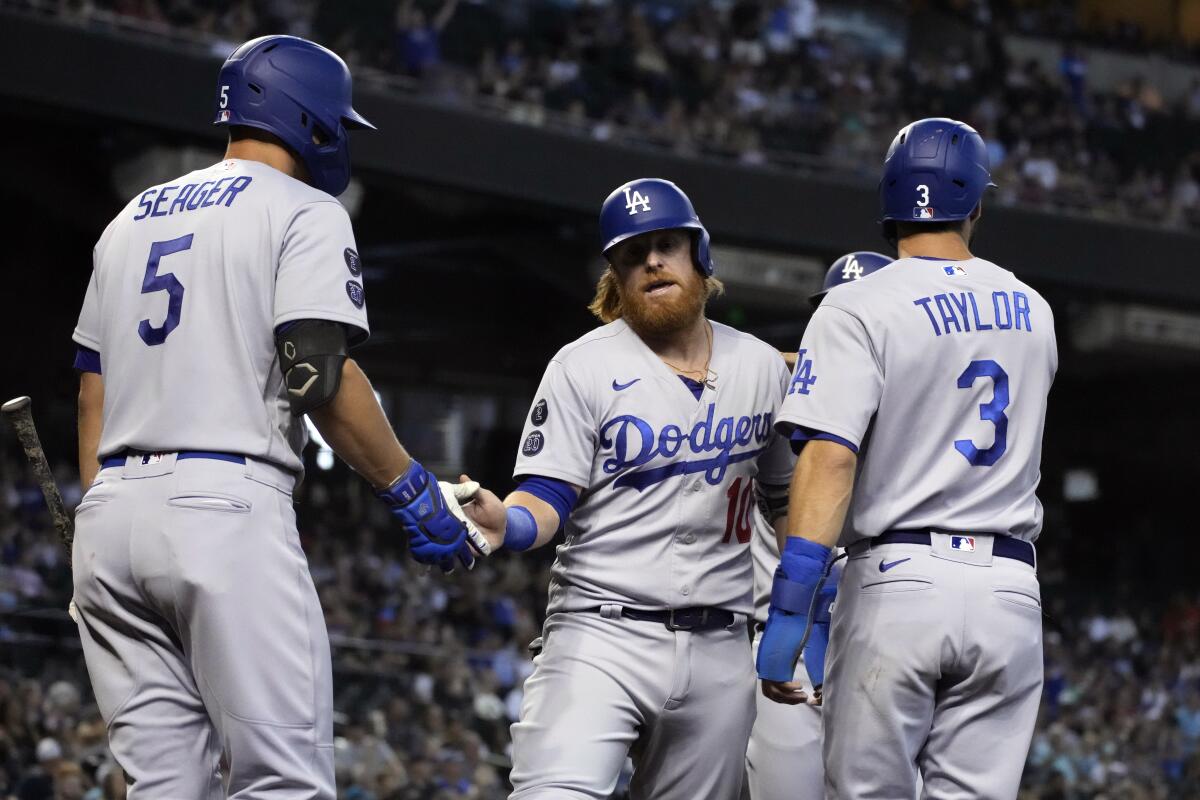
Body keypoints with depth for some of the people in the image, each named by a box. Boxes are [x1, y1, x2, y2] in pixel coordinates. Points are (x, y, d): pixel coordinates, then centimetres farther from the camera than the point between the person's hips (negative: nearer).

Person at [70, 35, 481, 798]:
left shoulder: (133, 219, 23)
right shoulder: (303, 212, 1)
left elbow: (92, 391, 20)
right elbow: (318, 373, -12)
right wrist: (414, 491, -4)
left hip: (111, 508, 7)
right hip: (226, 506, -7)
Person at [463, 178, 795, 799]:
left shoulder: (761, 367, 12)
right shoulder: (584, 367, 0)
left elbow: (786, 497, 20)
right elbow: (547, 499, -6)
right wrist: (505, 525, -29)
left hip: (719, 650, 4)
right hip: (602, 634, -4)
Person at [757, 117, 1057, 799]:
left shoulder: (858, 311, -5)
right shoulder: (1034, 314, 13)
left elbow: (830, 461, -15)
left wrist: (792, 608, -18)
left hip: (898, 580, -4)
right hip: (1010, 590, 4)